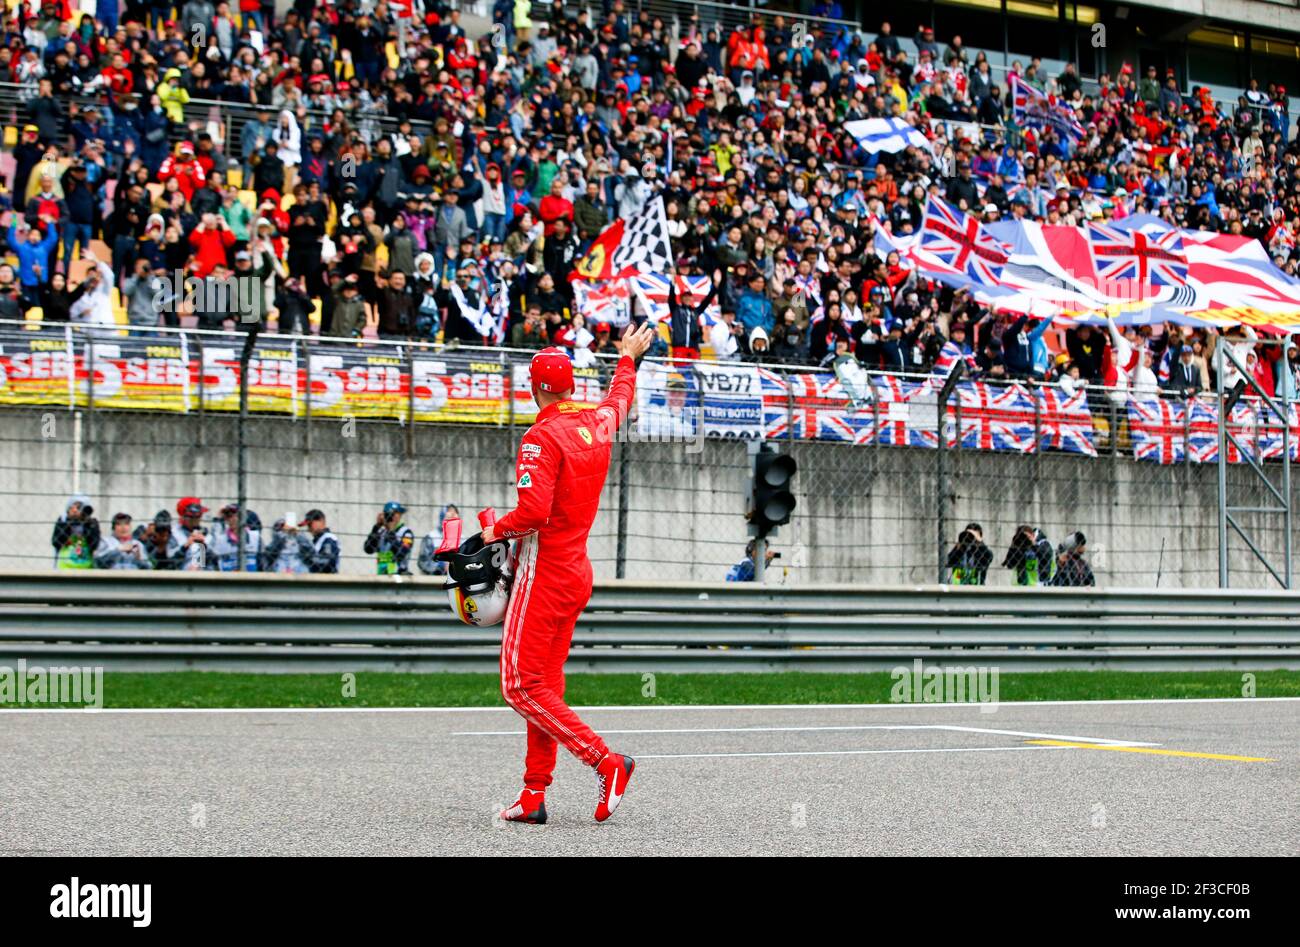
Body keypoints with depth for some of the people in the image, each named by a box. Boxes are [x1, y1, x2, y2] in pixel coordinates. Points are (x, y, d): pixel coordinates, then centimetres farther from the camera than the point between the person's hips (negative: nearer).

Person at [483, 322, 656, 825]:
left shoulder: (542, 436, -16)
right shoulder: (600, 421, 7)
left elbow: (533, 511, -27)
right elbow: (621, 396, 31)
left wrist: (496, 530, -9)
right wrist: (628, 358, 50)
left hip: (543, 572, -9)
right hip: (578, 572, 9)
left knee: (522, 685, -8)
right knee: (546, 684, 11)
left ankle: (605, 760, -13)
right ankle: (534, 795, 12)